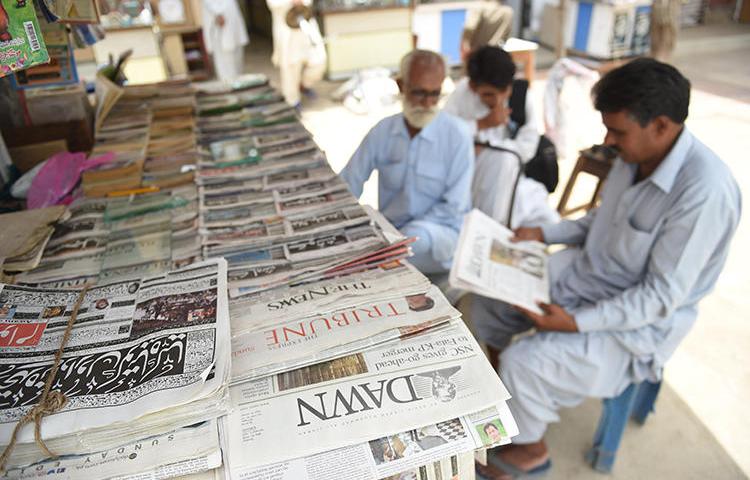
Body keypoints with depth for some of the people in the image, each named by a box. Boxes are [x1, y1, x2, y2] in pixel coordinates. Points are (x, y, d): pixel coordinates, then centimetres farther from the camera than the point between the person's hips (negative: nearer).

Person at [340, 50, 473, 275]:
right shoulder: (382, 131, 1)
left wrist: (401, 237, -20)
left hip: (440, 230, -2)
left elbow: (453, 207, -11)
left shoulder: (457, 135, -9)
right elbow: (347, 186, 4)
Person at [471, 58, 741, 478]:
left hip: (637, 323, -8)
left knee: (523, 363, -21)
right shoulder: (635, 155, -6)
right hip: (585, 274, 8)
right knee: (489, 298, 8)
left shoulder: (704, 192, -30)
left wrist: (578, 322, -28)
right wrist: (544, 233, 0)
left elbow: (662, 297, -25)